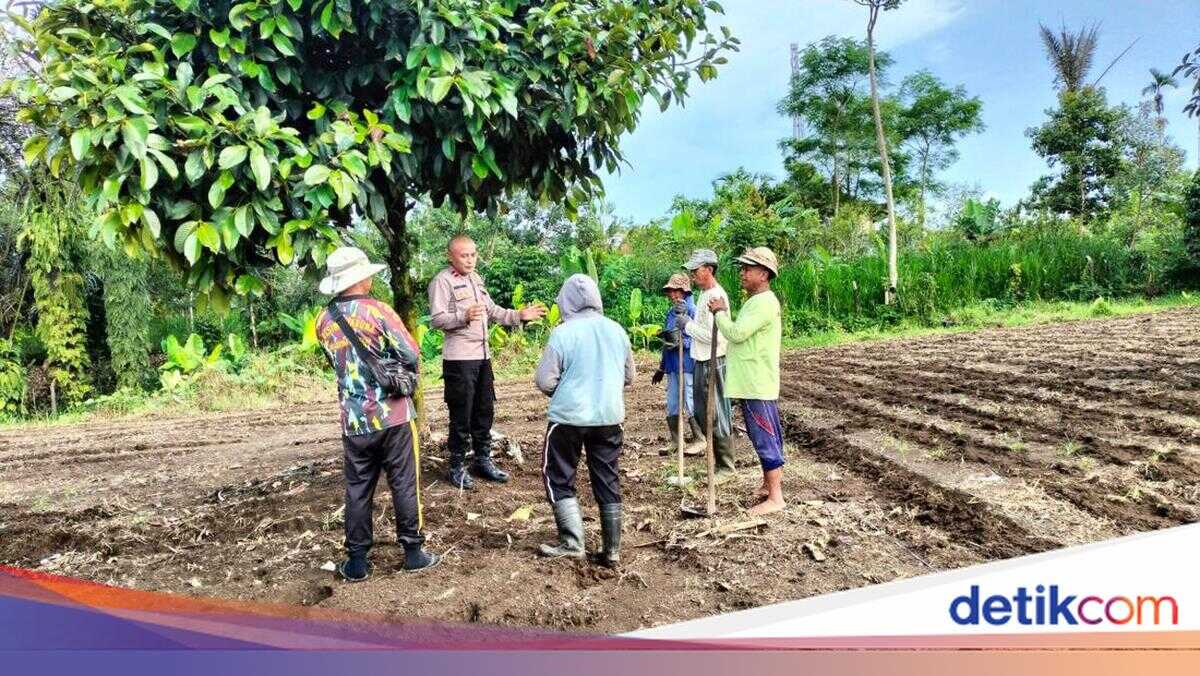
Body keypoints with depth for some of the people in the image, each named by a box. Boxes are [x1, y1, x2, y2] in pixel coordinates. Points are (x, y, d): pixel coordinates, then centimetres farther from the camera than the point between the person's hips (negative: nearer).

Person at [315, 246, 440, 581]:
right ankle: (413, 552, 16)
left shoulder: (324, 321, 3)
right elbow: (411, 354, -13)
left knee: (357, 490, 12)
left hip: (354, 421, 4)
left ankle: (357, 561, 18)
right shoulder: (378, 310, -12)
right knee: (404, 485, 8)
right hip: (393, 415, -4)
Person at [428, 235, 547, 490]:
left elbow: (493, 311, 22)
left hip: (483, 356, 8)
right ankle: (457, 467, 11)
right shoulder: (442, 281, -8)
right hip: (459, 359, -8)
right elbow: (437, 319, -16)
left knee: (484, 411, 14)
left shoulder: (476, 279, 17)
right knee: (461, 415, -1)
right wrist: (464, 317, -32)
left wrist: (520, 315, 9)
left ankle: (483, 460, 27)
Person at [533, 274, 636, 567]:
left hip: (569, 416, -4)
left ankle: (572, 542, 7)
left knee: (559, 479, 11)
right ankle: (611, 550, 16)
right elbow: (629, 377, 14)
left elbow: (544, 381, -10)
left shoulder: (563, 333, -11)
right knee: (608, 483, 11)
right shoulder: (616, 330, 4)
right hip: (609, 417, 5)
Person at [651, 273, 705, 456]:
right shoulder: (671, 312, 14)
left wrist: (680, 342, -25)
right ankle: (675, 441, 21)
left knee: (689, 404, -3)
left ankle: (699, 440, 10)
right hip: (672, 365, 8)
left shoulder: (691, 310, -10)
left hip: (687, 364, -8)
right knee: (672, 405, 11)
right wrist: (661, 367, 22)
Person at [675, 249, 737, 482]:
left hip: (713, 364, -10)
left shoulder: (716, 296, -17)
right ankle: (716, 460, 29)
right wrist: (685, 316, 4)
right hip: (701, 362, 10)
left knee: (718, 417, -1)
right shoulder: (704, 294, 14)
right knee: (703, 415, 17)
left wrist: (687, 324, -15)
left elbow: (713, 336, -24)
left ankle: (727, 467, 9)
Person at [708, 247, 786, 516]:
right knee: (765, 437, 17)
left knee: (765, 439, -5)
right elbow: (738, 333, 17)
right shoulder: (755, 301, 17)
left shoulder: (764, 303, -17)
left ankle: (775, 497, 1)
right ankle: (769, 485, 29)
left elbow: (736, 333, -22)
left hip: (757, 385, -10)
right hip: (751, 383, 10)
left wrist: (719, 312, -9)